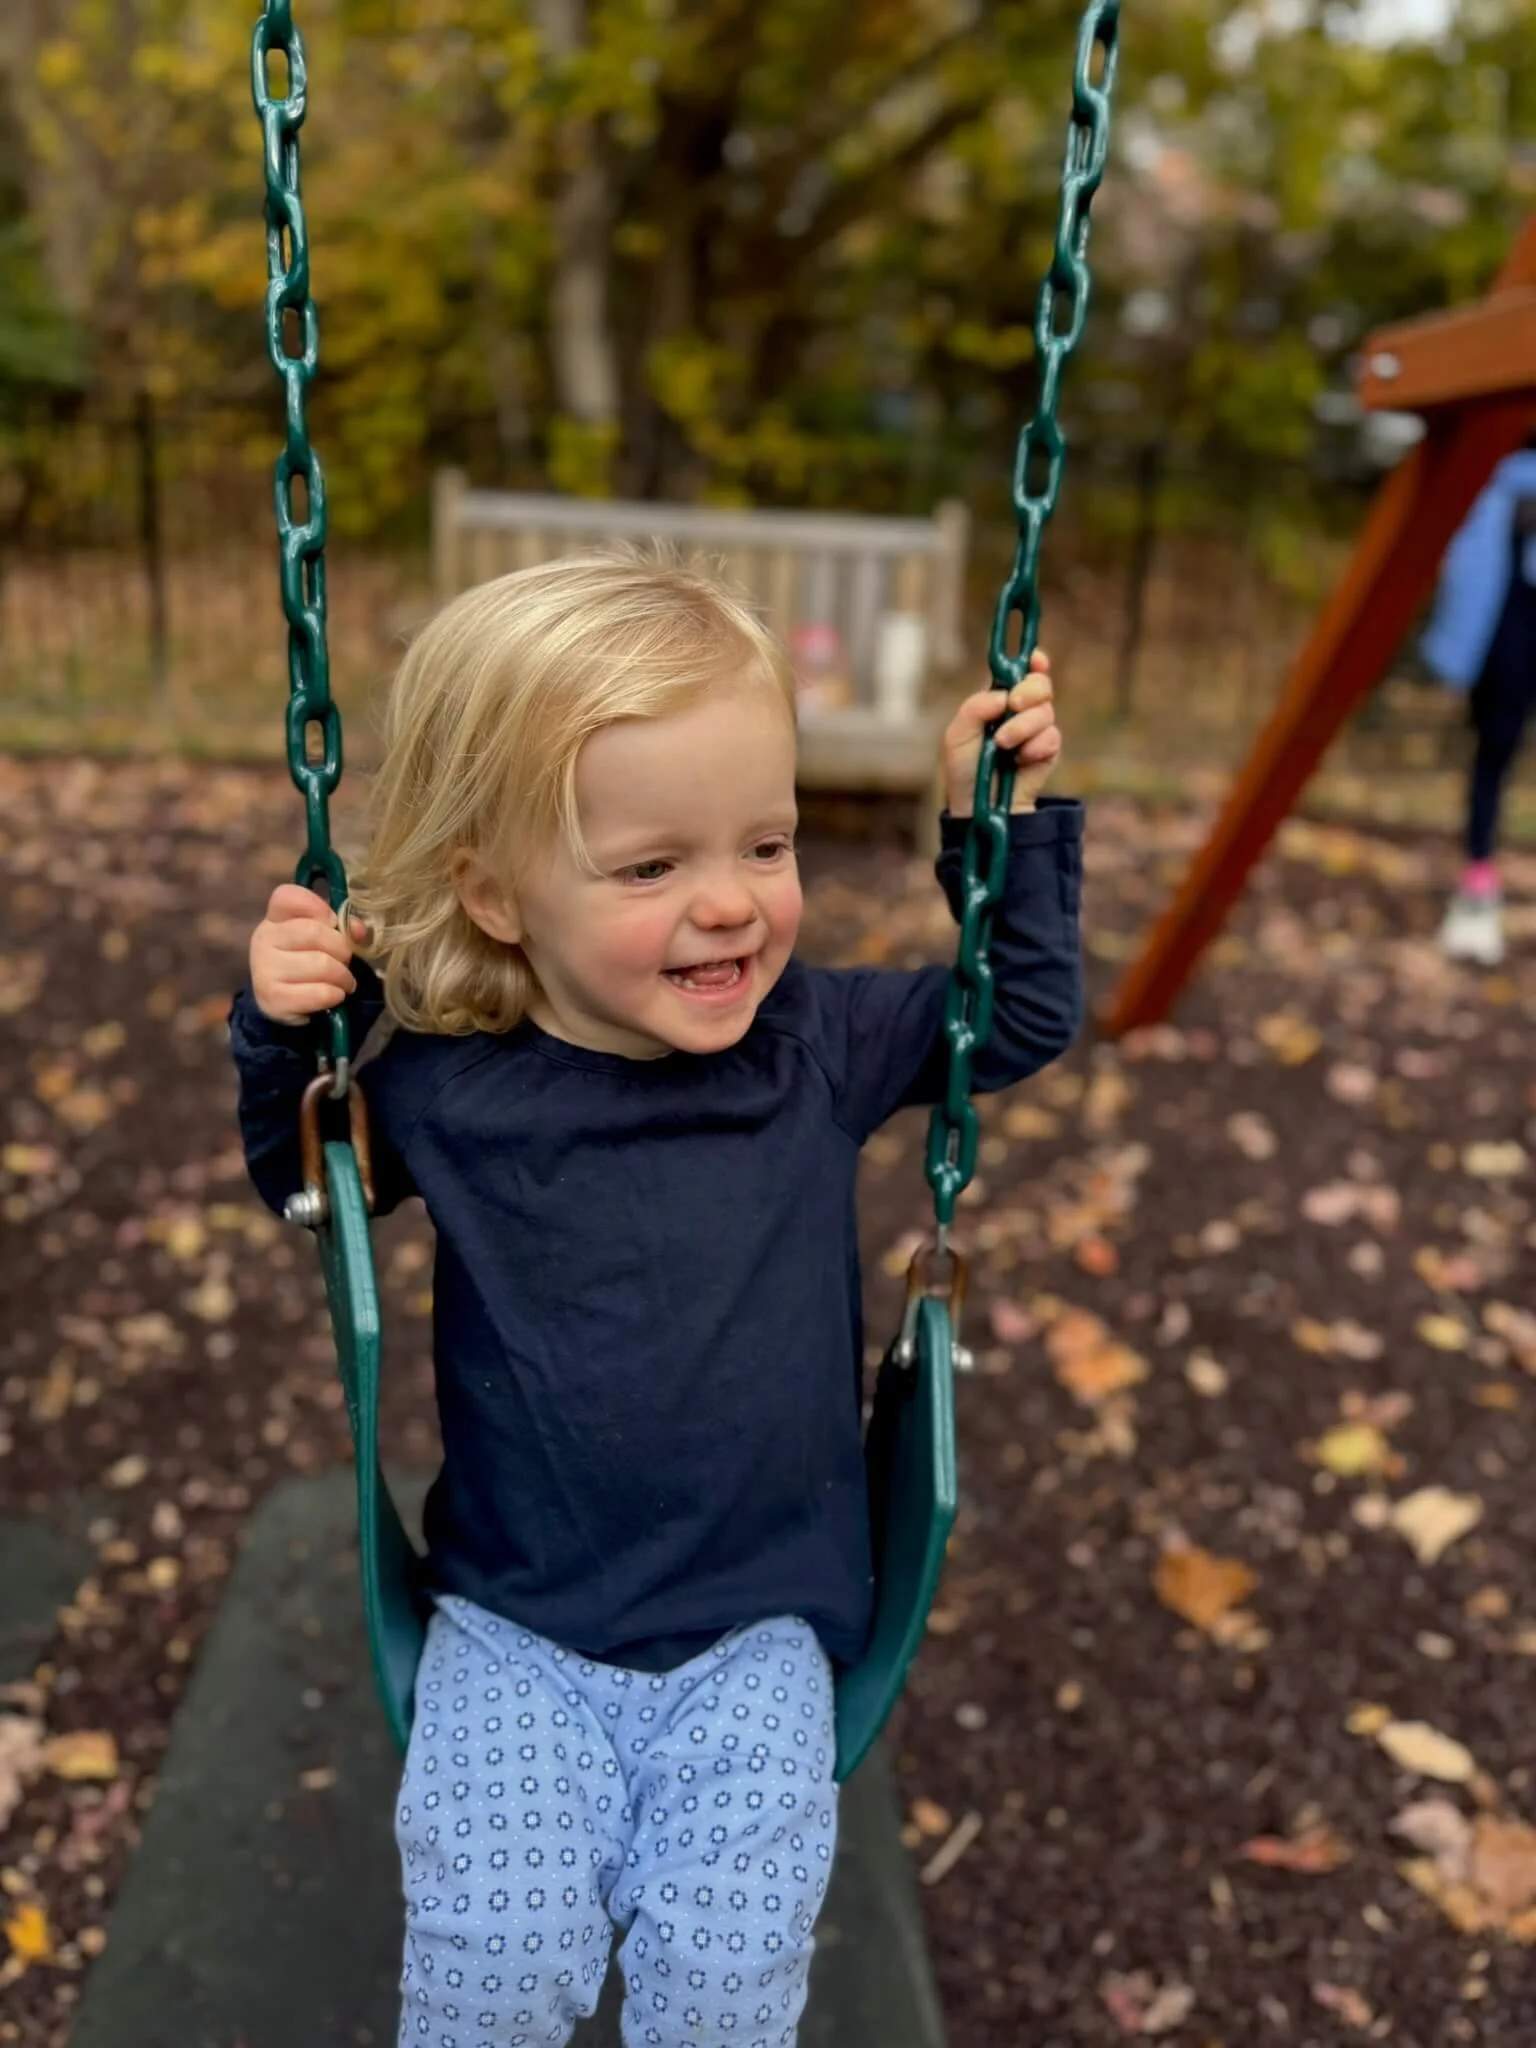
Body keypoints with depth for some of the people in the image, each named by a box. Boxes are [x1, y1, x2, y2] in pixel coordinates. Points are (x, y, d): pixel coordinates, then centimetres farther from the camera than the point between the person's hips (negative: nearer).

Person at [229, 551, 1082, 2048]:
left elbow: (1022, 1018, 9)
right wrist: (285, 1031, -8)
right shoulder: (443, 1087, -9)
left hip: (757, 1632, 1)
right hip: (516, 1630, 0)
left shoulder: (816, 1042, -6)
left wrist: (1002, 820, -3)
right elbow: (308, 1186, 11)